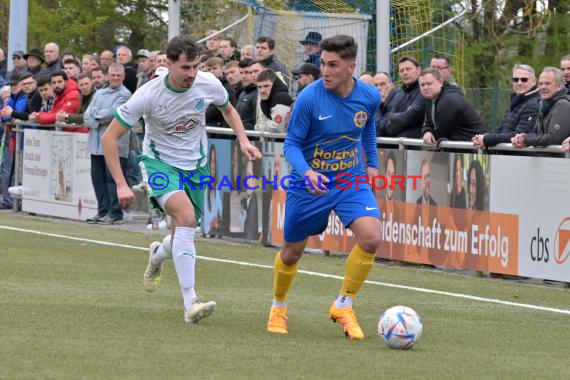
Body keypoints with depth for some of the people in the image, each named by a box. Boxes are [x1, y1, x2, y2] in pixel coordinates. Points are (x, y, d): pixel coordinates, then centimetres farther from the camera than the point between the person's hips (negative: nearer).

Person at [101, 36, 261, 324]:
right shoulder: (148, 95, -24)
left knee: (183, 235, 8)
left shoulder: (209, 84, -13)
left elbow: (228, 110, 12)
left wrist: (243, 141, -4)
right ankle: (190, 303, -30)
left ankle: (158, 255, 50)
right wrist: (121, 184, -23)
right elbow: (109, 137, -18)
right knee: (186, 216, -30)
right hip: (160, 162, -4)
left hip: (196, 165, 4)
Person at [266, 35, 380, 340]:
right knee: (292, 252, 11)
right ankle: (278, 308, 40)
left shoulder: (369, 97, -9)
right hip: (308, 184, -2)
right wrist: (307, 173, -33)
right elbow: (291, 144, -15)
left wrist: (372, 163, 19)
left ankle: (343, 306, 0)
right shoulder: (310, 97, -21)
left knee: (371, 238, -20)